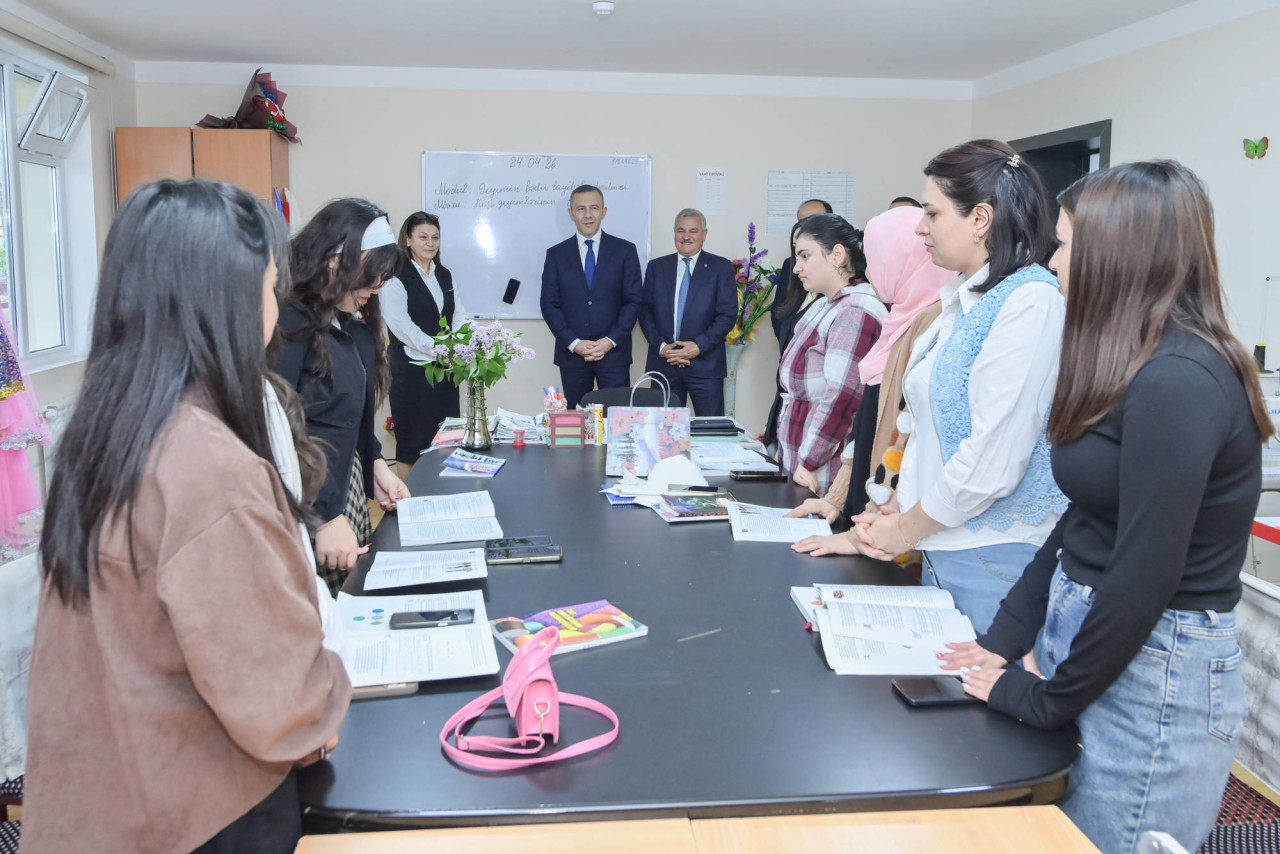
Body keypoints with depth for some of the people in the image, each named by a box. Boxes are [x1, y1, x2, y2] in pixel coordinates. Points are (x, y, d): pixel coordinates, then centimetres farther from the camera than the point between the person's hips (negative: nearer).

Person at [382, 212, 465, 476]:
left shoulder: (445, 276, 15)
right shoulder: (396, 278, -7)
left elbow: (459, 315, 11)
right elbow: (401, 325, -17)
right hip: (412, 370, -6)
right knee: (412, 442, 1)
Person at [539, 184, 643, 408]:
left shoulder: (625, 250, 4)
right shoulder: (556, 254, 7)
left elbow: (634, 300, 1)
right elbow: (549, 304, 3)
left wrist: (611, 340, -10)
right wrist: (573, 343, -9)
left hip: (614, 351, -1)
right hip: (571, 353, 1)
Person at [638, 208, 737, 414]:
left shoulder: (721, 267, 4)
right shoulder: (656, 267, 11)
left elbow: (728, 314, -2)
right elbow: (645, 311, 8)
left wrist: (699, 346, -13)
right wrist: (660, 346, -7)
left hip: (705, 365, -2)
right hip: (663, 363, 2)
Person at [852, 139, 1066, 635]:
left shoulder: (1031, 301, -16)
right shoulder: (963, 301, 13)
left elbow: (995, 457, -21)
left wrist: (906, 529, -10)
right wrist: (898, 511, 4)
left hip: (995, 558, -8)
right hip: (941, 549, 8)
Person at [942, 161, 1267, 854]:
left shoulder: (1179, 381, -21)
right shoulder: (1135, 371, 9)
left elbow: (1145, 576, -22)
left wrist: (1046, 699, -10)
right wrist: (1003, 640, 6)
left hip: (1154, 674, -9)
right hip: (1092, 636, 9)